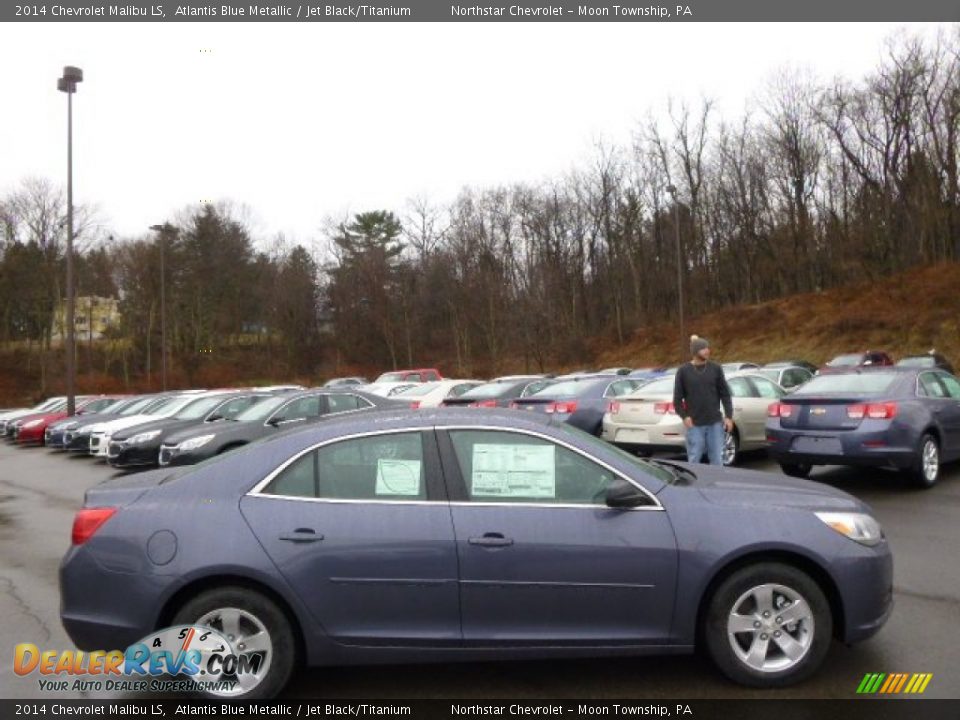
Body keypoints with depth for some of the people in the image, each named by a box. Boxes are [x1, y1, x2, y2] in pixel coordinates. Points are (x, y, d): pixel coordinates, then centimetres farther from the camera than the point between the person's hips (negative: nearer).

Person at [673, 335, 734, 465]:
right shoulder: (683, 371, -1)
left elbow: (725, 394, 7)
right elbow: (677, 398, 2)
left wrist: (728, 416, 1)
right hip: (694, 424, -2)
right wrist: (684, 416, -9)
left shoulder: (716, 369, 3)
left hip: (715, 422, 2)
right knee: (694, 460, 3)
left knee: (717, 459, 6)